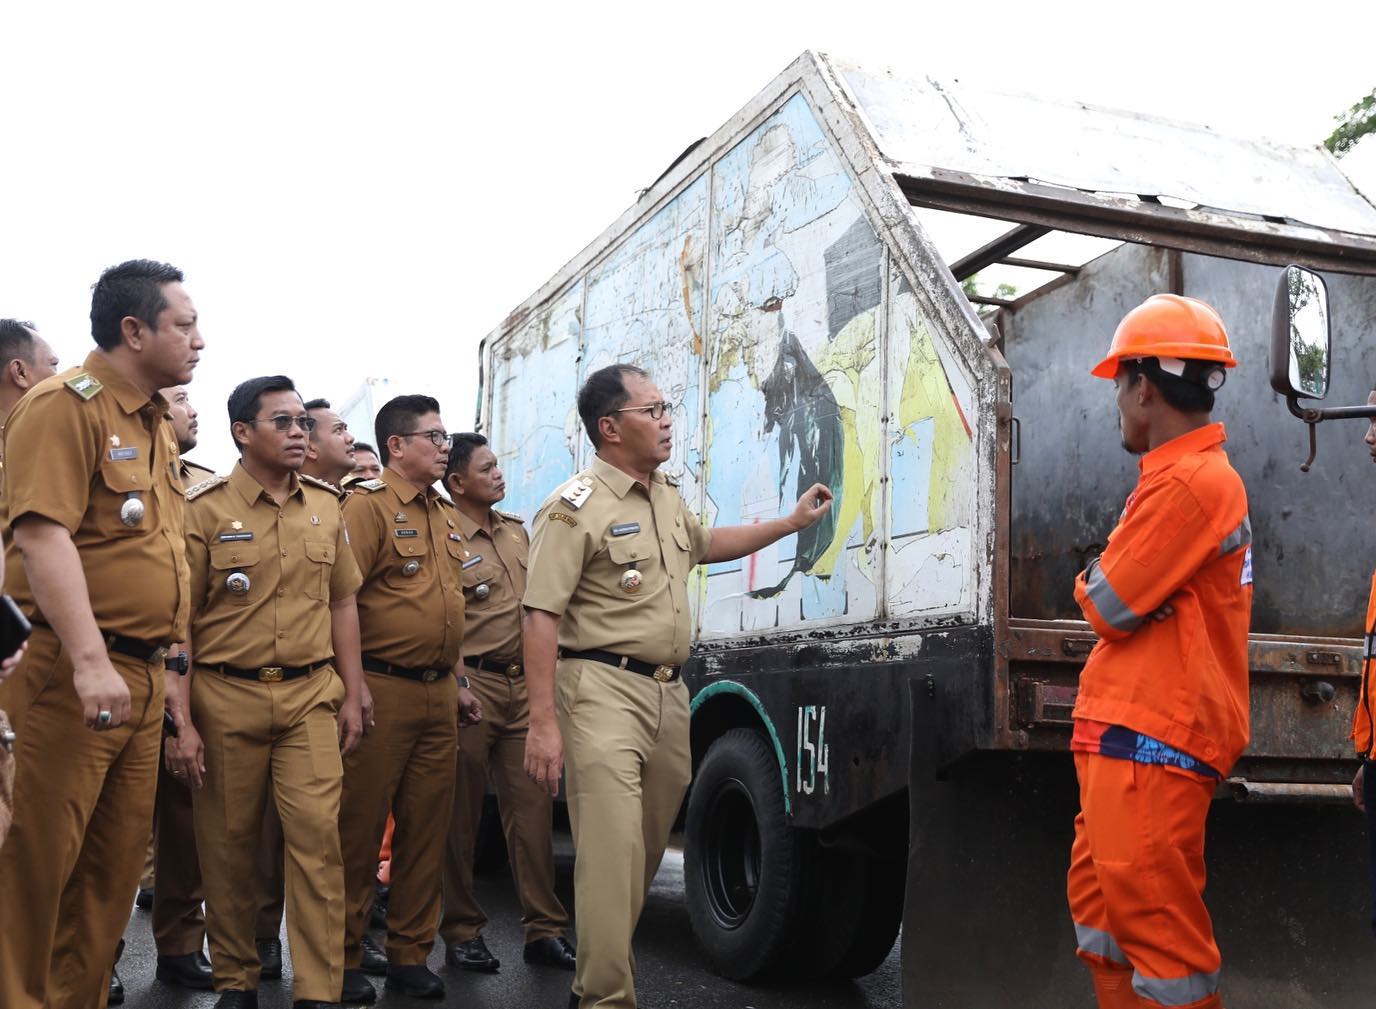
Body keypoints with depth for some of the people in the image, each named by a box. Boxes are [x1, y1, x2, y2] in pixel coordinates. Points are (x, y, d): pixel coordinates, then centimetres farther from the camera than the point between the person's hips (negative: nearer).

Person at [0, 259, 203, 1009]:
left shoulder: (156, 424, 16)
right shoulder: (64, 405, -11)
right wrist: (88, 661, -27)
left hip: (144, 675, 8)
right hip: (70, 673, -8)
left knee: (117, 859, 14)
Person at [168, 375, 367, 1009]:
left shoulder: (325, 507, 9)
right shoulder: (204, 508, -3)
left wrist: (352, 694, 10)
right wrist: (180, 720, -9)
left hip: (311, 695, 2)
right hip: (226, 696, -2)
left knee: (317, 834, -5)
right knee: (228, 843, 8)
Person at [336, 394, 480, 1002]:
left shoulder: (446, 516, 17)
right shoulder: (369, 505, -7)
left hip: (439, 693, 7)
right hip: (383, 690, -7)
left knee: (426, 827, 10)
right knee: (360, 828, 1)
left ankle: (410, 953, 20)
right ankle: (344, 957, 13)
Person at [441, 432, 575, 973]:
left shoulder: (516, 530, 15)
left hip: (523, 685, 6)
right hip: (472, 685, -6)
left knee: (532, 807, 5)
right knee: (461, 814, 5)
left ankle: (545, 929, 12)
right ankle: (462, 933, 17)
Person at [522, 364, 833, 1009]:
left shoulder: (667, 495, 15)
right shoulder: (577, 507, -11)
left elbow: (704, 545, 36)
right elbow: (540, 618, -16)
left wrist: (792, 523, 33)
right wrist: (542, 723, -22)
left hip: (668, 692, 8)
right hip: (604, 690, -8)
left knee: (648, 847, 14)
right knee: (614, 851, -13)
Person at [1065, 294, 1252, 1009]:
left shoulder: (1188, 481, -17)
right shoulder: (1193, 473, 18)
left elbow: (1108, 607, -15)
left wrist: (1092, 582, 4)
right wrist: (1108, 582, 0)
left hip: (1150, 742, -11)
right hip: (1127, 734, 11)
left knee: (1156, 931, -3)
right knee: (1101, 912, 18)